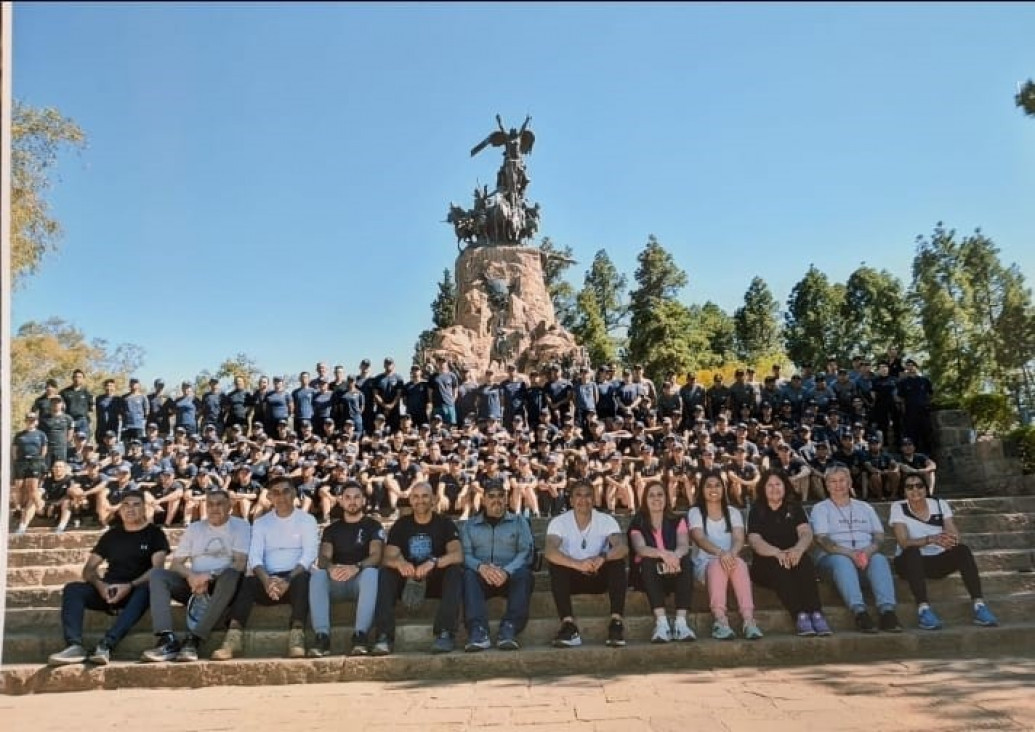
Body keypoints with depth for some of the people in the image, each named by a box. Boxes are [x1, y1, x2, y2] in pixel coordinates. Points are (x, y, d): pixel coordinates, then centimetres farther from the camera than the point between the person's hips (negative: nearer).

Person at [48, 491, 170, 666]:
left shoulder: (154, 533, 6)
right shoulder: (111, 535, 18)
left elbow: (157, 568, -7)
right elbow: (89, 569, 13)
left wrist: (130, 586, -23)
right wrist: (99, 584, -10)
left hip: (136, 590, -4)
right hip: (108, 591, 4)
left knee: (146, 590, -36)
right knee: (72, 589, -20)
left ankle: (106, 645, -48)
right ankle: (75, 645, -38)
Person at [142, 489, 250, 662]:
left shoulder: (240, 526, 4)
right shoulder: (194, 528, 16)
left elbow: (241, 563, -9)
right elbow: (175, 564, 9)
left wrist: (210, 576, -23)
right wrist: (191, 576, -14)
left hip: (222, 584, -4)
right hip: (194, 583, 4)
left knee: (231, 574, -37)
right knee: (157, 574, -17)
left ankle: (194, 639, -39)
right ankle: (167, 640, -33)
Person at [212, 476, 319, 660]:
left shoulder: (307, 520, 7)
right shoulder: (260, 523, 14)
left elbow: (309, 554, -6)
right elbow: (254, 556, -1)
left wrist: (288, 580, -24)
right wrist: (266, 580, -23)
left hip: (295, 577, -2)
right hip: (269, 579, 2)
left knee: (302, 578, -36)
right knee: (248, 581, -29)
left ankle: (296, 637, -44)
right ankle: (234, 637, -41)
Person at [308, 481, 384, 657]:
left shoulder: (373, 525, 8)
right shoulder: (332, 529, 16)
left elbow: (376, 555, -9)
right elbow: (323, 558, -1)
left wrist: (356, 567, -31)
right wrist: (330, 567, -27)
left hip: (361, 580, -2)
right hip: (336, 582, 3)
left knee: (371, 572, -36)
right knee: (317, 574, -29)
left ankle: (360, 635, -41)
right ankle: (322, 635, -35)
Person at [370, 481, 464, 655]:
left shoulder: (445, 524, -4)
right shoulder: (400, 525, 3)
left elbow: (458, 555, -20)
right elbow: (387, 558, -9)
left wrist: (433, 562, -40)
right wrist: (399, 563, -35)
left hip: (437, 581, -2)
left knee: (455, 570, -31)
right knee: (385, 573, -25)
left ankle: (446, 634, -34)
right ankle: (384, 636, -30)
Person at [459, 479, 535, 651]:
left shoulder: (519, 522, 16)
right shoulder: (469, 525, 18)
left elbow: (525, 552, 0)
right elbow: (465, 554, 2)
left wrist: (507, 571, -20)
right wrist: (481, 567, -21)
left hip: (511, 576, 0)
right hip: (482, 577, 1)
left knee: (524, 574, -32)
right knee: (468, 575, -32)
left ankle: (508, 630, -43)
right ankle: (477, 631, -45)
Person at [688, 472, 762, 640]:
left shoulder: (733, 512, 14)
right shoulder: (695, 512, 6)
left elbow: (739, 539, -4)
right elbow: (700, 539, -12)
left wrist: (731, 553, -28)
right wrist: (720, 552, -33)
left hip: (731, 559, 2)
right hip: (705, 563, -2)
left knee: (739, 563, -34)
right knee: (718, 564, -37)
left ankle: (749, 620, -45)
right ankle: (720, 621, -48)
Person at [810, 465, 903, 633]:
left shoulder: (865, 507, 25)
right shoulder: (821, 508, 13)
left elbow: (879, 535, 11)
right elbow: (822, 540, -3)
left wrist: (868, 551, -13)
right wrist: (851, 553, -19)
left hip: (867, 555, 3)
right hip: (833, 556, -3)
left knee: (879, 559, -32)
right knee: (842, 561, -37)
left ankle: (887, 611, -45)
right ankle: (859, 612, -49)